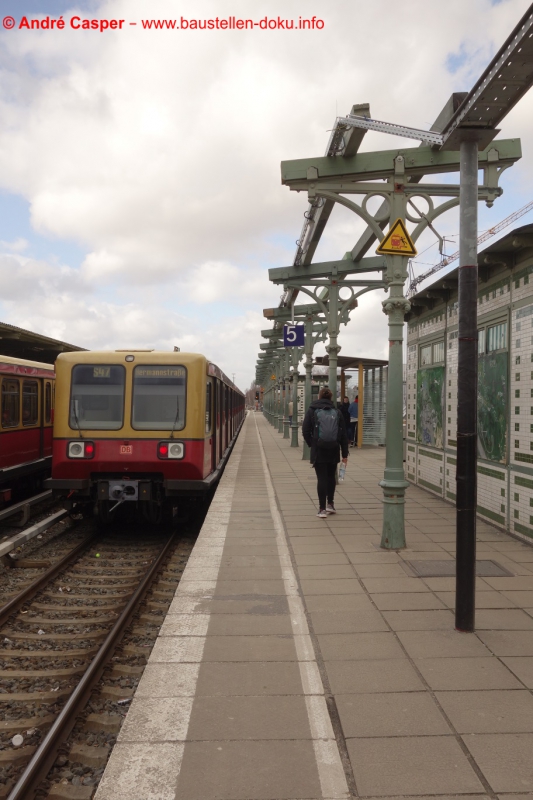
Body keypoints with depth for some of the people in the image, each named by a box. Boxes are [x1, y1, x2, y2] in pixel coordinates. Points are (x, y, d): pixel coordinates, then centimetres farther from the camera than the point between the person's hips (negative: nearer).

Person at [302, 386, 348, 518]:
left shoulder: (312, 410, -2)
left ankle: (322, 509, 0)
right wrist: (345, 454, 8)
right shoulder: (337, 412, 4)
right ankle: (330, 504, 25)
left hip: (318, 450, -2)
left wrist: (311, 444, 9)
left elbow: (305, 431, -6)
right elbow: (344, 435, 3)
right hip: (333, 450, 2)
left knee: (321, 478, 1)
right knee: (331, 477, 18)